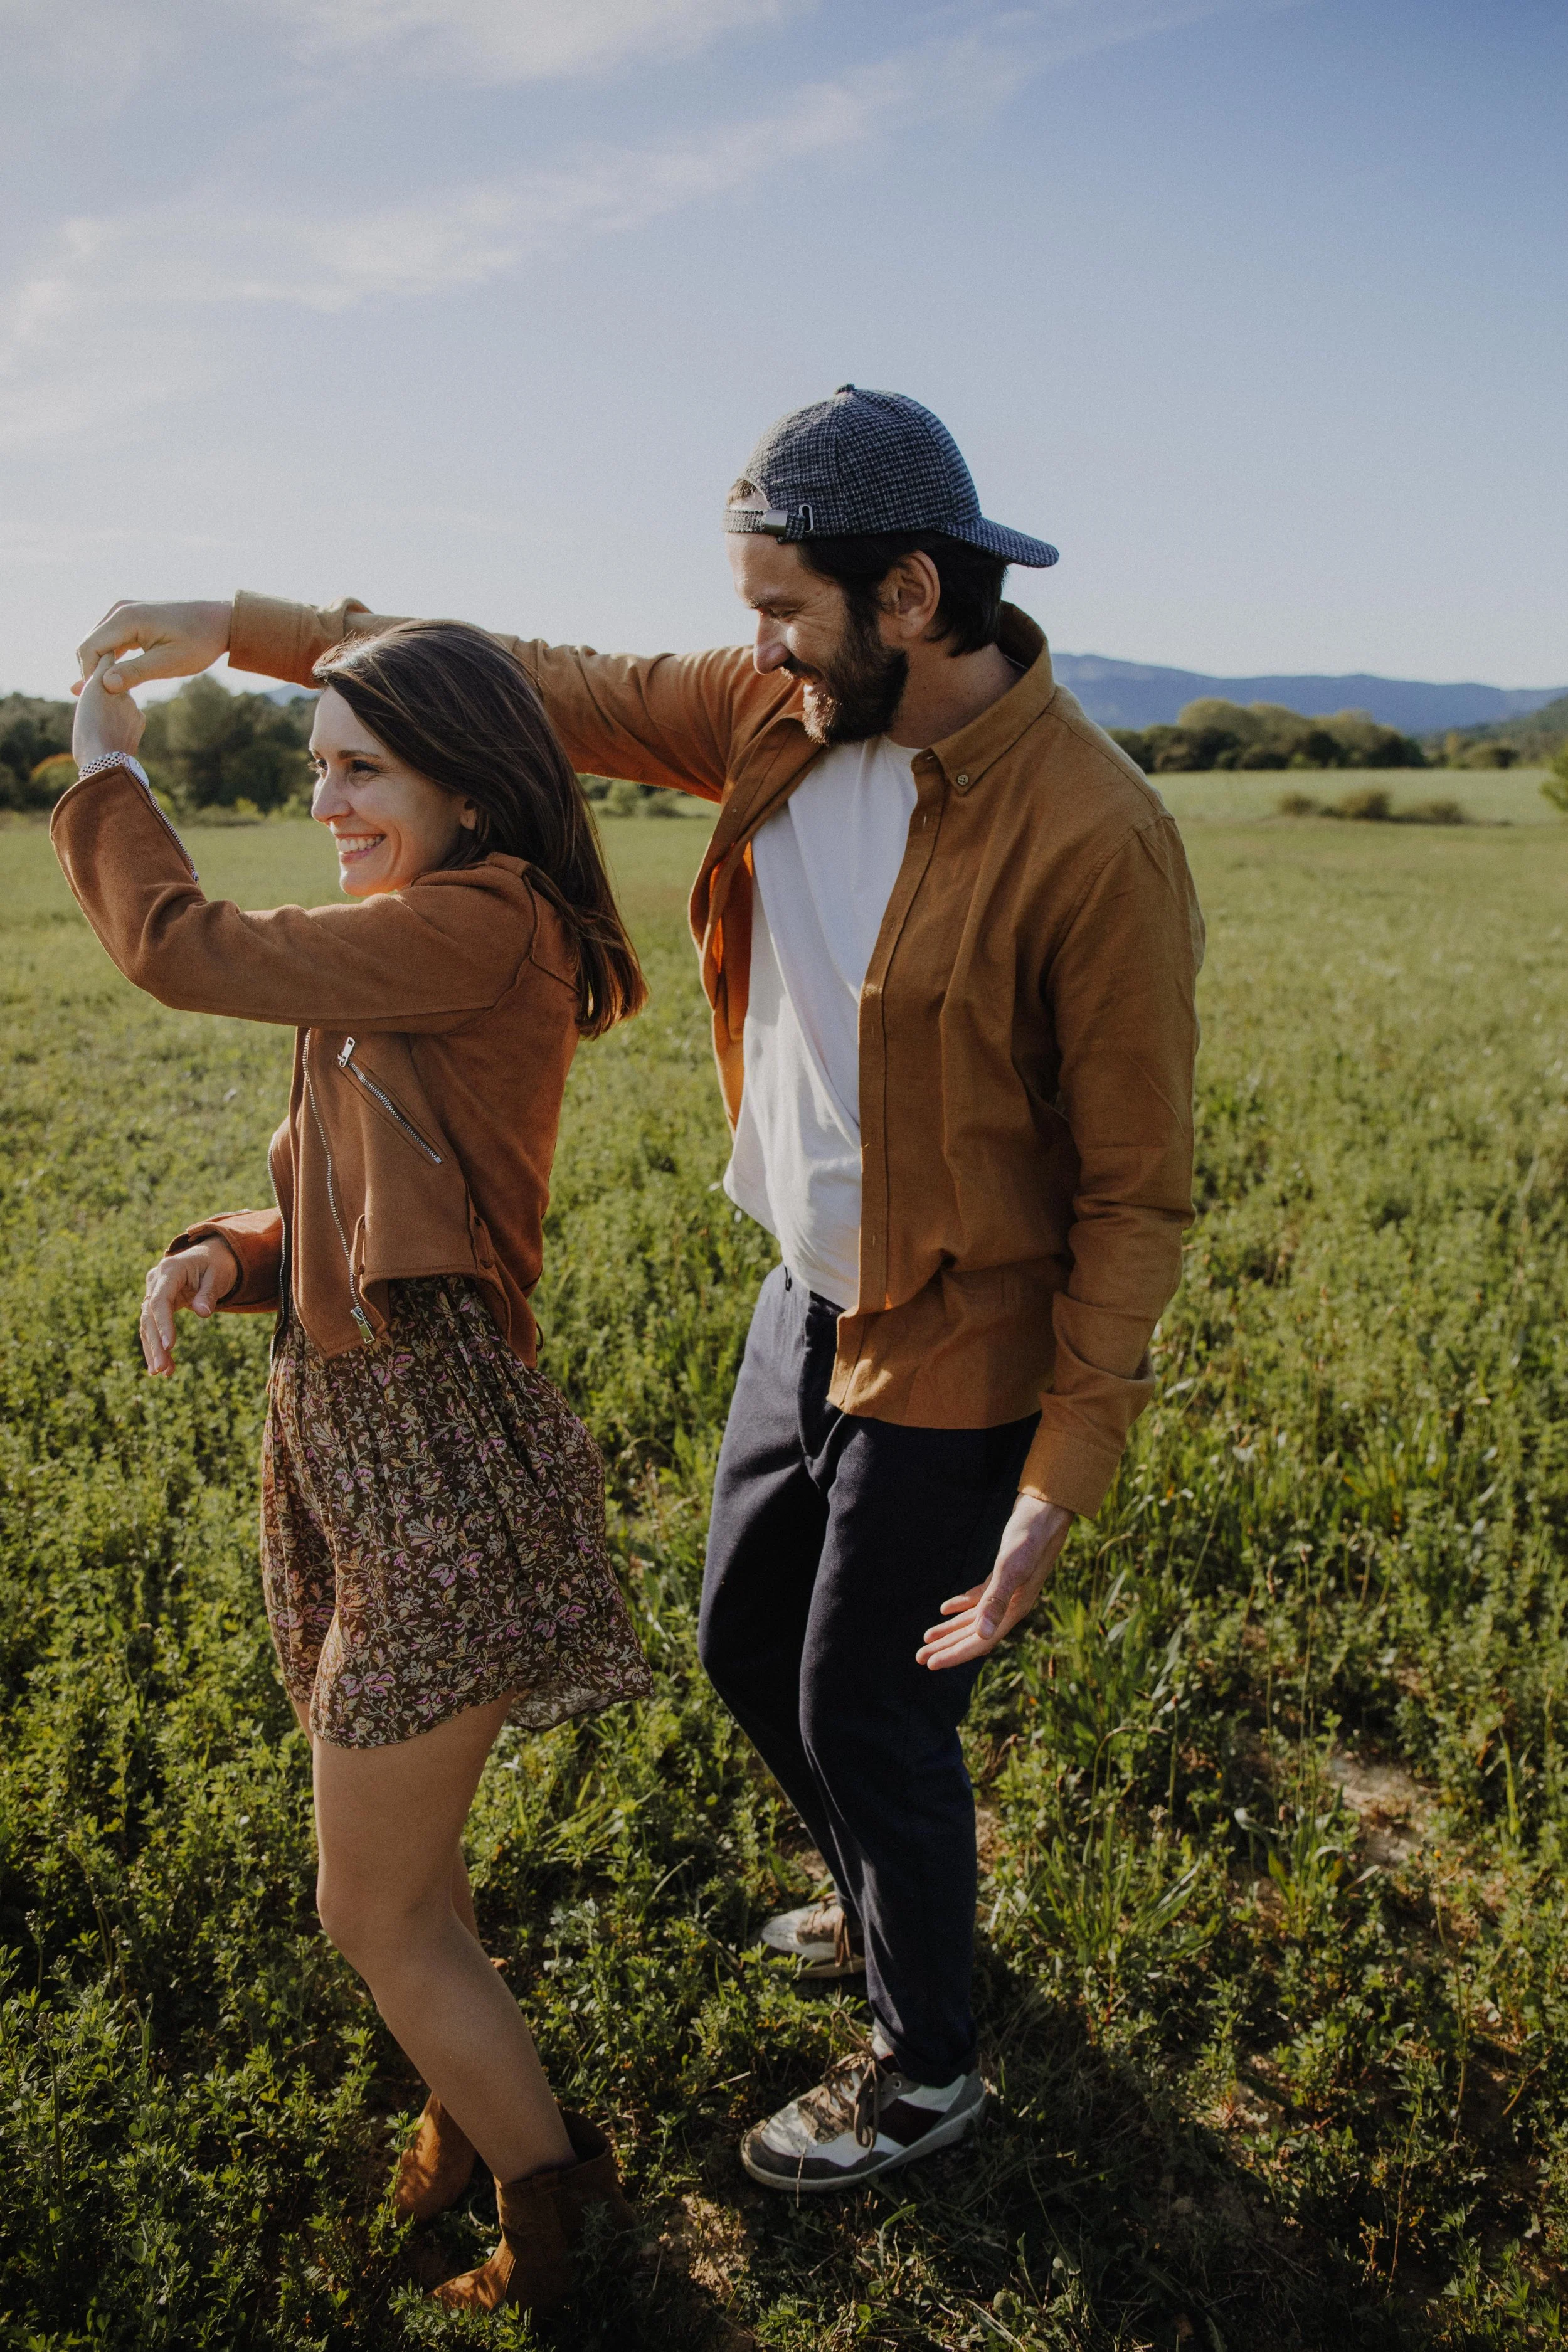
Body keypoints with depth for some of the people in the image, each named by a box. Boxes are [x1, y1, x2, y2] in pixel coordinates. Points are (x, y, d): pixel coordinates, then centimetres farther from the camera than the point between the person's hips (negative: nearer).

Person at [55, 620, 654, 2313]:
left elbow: (183, 949, -16)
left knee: (375, 1918, 7)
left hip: (440, 1468, -9)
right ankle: (479, 2101, 50)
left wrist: (104, 770, 2)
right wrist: (225, 1254, -4)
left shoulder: (490, 927, -16)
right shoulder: (396, 960, 13)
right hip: (341, 1445, 9)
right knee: (402, 1874, 24)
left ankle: (550, 2222, 31)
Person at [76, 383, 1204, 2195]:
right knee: (748, 1642, 22)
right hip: (811, 1300, 8)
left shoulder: (1093, 840, -25)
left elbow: (1137, 1191, -19)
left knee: (868, 1714, 8)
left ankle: (925, 2065, 38)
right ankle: (892, 1906, 52)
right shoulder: (785, 716, -5)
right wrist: (244, 627, 7)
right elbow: (548, 690, 7)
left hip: (956, 1361, -7)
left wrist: (1065, 1481, -20)